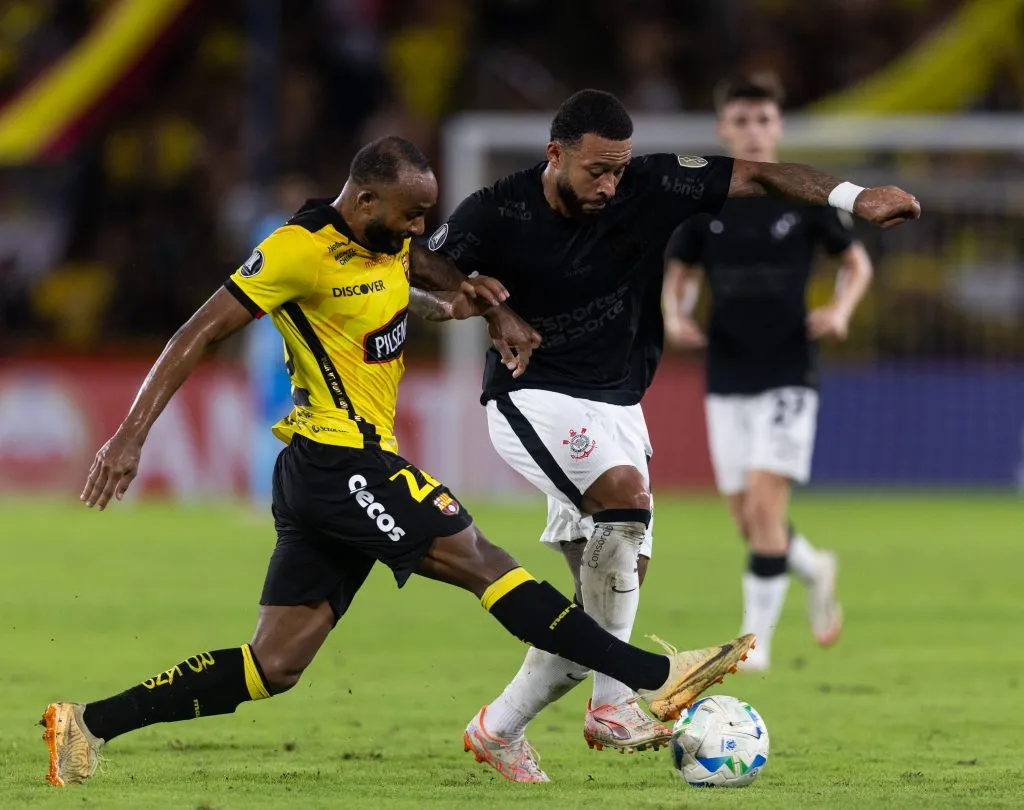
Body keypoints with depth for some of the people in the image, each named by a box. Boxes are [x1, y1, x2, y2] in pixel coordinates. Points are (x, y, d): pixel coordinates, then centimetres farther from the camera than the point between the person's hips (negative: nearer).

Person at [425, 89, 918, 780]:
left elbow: (758, 176, -7)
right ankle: (613, 702, -29)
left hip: (616, 409, 5)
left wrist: (852, 197, -19)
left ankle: (498, 729, 18)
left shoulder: (648, 189, -9)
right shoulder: (497, 213, -14)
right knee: (625, 491, -33)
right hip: (533, 399, -5)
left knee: (612, 595, 0)